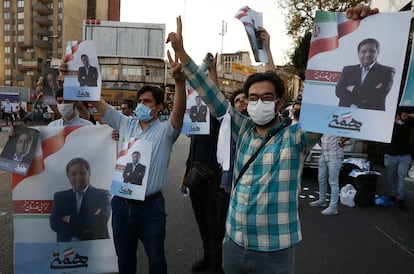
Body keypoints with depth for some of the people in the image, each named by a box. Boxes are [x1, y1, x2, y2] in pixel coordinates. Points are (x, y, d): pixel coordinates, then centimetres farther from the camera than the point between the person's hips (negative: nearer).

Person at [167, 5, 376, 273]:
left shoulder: (295, 137, -9)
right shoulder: (244, 130, 0)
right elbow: (212, 96, -1)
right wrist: (181, 51, -4)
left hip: (274, 250, -3)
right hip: (234, 242, 4)